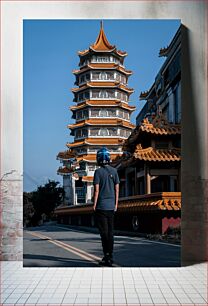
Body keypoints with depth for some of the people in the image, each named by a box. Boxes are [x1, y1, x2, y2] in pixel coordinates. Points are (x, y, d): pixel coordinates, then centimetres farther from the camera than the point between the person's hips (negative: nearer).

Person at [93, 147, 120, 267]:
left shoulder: (98, 172, -9)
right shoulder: (114, 171, 5)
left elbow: (96, 190, -11)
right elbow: (117, 189, 6)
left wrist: (94, 204, -4)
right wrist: (116, 204, 13)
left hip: (101, 206, -4)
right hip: (111, 206, 5)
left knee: (104, 232, -2)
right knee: (110, 231, 10)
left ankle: (106, 257, -4)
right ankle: (110, 256, 14)